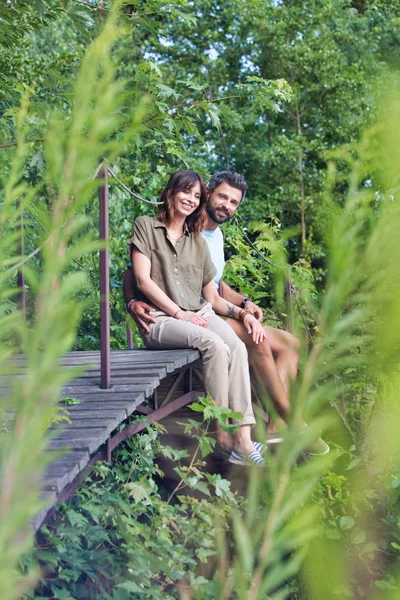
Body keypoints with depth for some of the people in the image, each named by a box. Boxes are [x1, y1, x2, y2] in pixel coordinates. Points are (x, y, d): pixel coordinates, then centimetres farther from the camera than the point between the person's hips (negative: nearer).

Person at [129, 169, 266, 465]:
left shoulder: (198, 243, 24)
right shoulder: (146, 226, 9)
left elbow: (213, 298, 20)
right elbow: (143, 280, -2)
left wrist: (243, 313, 1)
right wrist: (180, 313, -10)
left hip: (200, 315, 5)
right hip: (160, 318, -5)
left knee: (237, 346, -28)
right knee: (215, 345, -33)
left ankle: (243, 437, -36)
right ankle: (223, 436, -30)